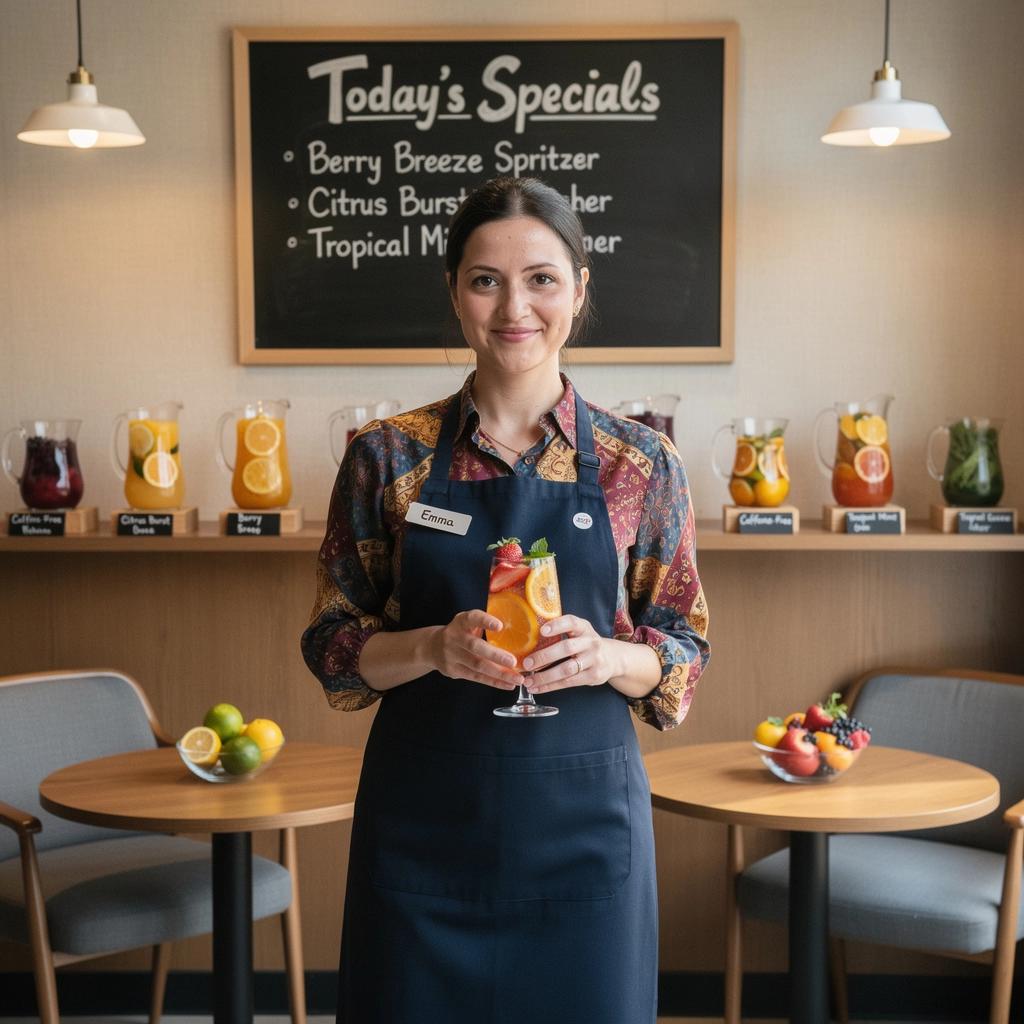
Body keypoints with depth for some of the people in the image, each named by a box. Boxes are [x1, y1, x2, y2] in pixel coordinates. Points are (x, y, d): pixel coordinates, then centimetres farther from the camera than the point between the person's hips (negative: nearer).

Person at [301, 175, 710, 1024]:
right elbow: (333, 648, 2)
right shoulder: (387, 457, -1)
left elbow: (685, 651, 4)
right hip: (422, 824, 0)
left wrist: (606, 656, -17)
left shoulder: (642, 466, -1)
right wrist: (432, 647, -18)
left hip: (582, 822, 0)